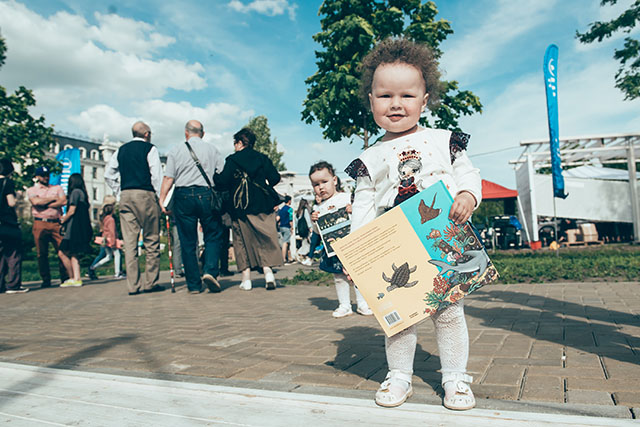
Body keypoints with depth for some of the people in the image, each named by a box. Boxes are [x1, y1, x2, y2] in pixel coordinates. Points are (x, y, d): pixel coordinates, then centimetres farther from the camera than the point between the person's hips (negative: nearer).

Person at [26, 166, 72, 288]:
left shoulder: (57, 188, 17)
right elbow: (36, 202, -8)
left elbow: (63, 201, 0)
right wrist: (53, 199, -1)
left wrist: (45, 205, -3)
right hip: (40, 224, 0)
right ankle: (46, 280, 10)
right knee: (42, 254, 1)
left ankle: (65, 277, -3)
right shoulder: (31, 190, 13)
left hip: (56, 223, 0)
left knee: (62, 251, -8)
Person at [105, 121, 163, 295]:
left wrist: (119, 192, 18)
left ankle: (133, 285, 4)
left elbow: (108, 175, 15)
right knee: (151, 241, 1)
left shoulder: (121, 150, 17)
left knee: (130, 242, 3)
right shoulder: (149, 148, 1)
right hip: (145, 195, -5)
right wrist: (160, 197, -4)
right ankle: (150, 283, 2)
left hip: (125, 196, 5)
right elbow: (156, 175, -8)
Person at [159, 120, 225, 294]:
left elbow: (168, 178, 0)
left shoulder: (176, 150, 7)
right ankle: (210, 271, -11)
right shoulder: (211, 149, 9)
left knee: (188, 242, 5)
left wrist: (162, 199, 2)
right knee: (213, 236, 10)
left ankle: (194, 284, 8)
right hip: (207, 195, 0)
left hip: (183, 196, 0)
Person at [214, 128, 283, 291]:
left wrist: (216, 176, 10)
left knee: (243, 241, 7)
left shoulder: (232, 160, -2)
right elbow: (275, 178, 0)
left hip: (240, 207, -2)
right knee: (265, 239, 7)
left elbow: (222, 181, -11)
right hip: (263, 206, 2)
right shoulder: (263, 158, 6)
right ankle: (268, 271, -8)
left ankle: (246, 278, 7)